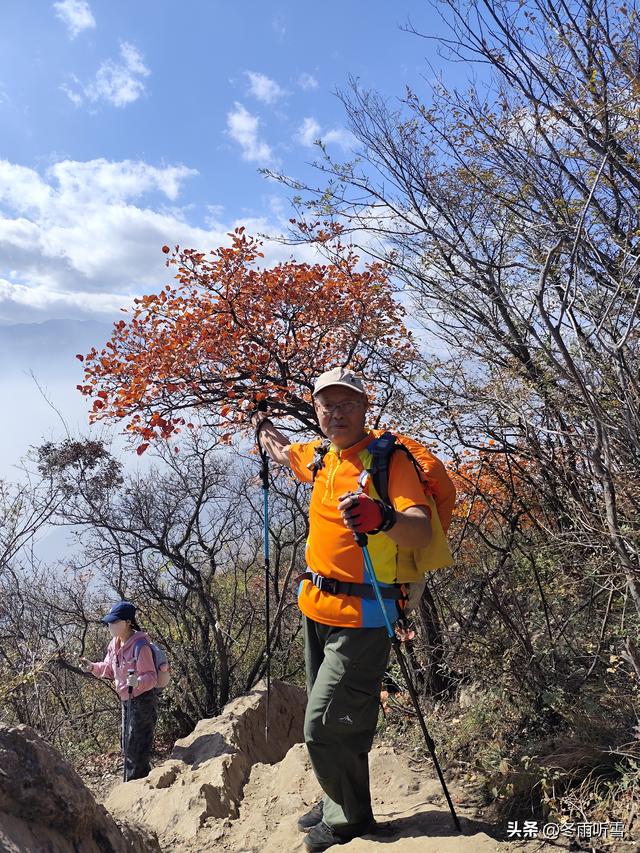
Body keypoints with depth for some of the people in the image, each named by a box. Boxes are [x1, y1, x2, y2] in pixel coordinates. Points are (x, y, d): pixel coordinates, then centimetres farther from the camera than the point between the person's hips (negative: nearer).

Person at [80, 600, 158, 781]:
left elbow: (151, 677, -24)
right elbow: (109, 669, 16)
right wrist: (93, 667, -1)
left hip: (143, 700, -9)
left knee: (137, 748, -3)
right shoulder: (115, 644, 2)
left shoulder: (140, 646, -23)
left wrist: (138, 682, -44)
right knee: (128, 746, 21)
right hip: (126, 701, 9)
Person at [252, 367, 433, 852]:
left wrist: (382, 518, -49)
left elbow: (422, 531, -31)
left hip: (359, 617, -8)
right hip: (317, 609, 8)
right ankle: (336, 804, 40)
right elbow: (282, 451, 33)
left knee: (326, 727, -3)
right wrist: (263, 425, 44)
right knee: (327, 721, 20)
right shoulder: (320, 458, 8)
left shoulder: (389, 458, -15)